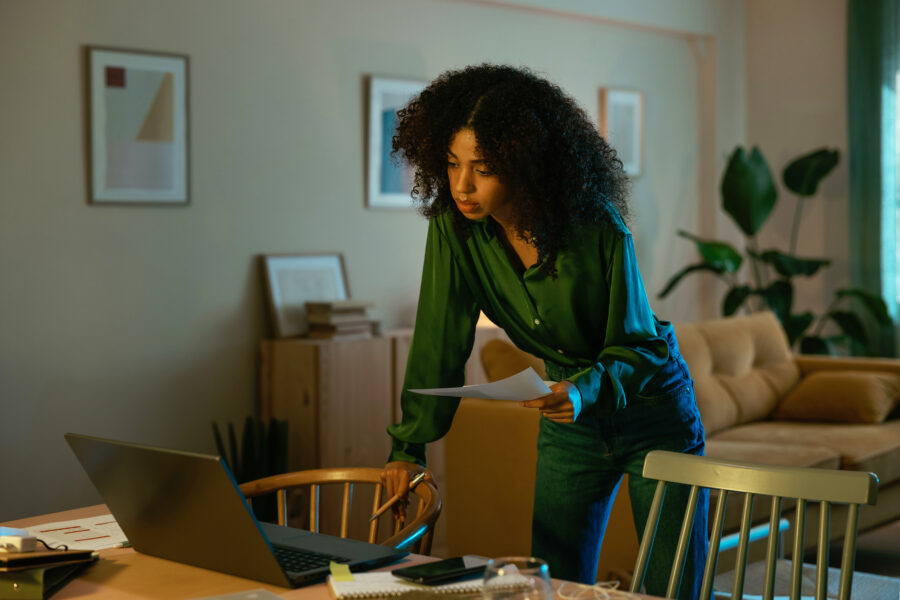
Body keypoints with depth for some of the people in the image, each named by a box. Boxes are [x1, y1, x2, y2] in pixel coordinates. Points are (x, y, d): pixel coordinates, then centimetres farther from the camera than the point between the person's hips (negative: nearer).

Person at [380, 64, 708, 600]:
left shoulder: (598, 229, -26)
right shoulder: (454, 227, -16)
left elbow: (640, 347, -19)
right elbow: (440, 340, -14)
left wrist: (586, 389, -39)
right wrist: (408, 449, -20)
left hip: (652, 409, -3)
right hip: (570, 419, 3)